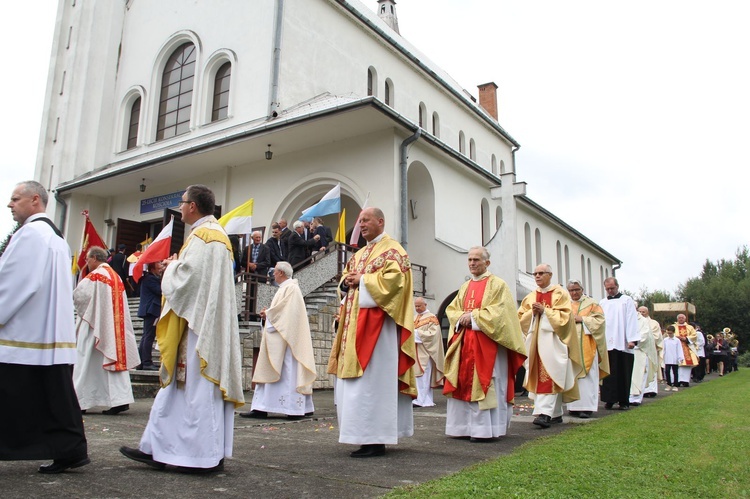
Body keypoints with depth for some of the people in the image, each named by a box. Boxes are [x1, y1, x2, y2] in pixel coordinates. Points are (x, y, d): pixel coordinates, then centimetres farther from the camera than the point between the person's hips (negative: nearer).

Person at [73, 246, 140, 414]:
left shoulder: (95, 275, -8)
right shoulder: (115, 276, 15)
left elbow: (79, 296, -13)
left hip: (94, 326, -7)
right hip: (113, 327, 7)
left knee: (86, 363, 1)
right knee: (113, 358, 4)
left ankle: (80, 401, 6)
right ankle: (120, 399, -3)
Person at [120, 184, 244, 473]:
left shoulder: (202, 235, -12)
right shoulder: (218, 234, 19)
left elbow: (185, 279, -20)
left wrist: (172, 265, 0)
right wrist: (177, 265, 13)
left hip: (198, 322, -11)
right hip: (207, 320, 11)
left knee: (198, 387, -5)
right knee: (179, 384, 12)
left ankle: (206, 456, 2)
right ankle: (157, 449, 18)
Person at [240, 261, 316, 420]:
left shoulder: (290, 288, -11)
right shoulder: (286, 287, 20)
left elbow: (284, 310, -20)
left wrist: (267, 313, -4)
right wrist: (268, 313, 6)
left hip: (285, 337, -10)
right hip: (280, 337, 11)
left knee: (289, 370, -7)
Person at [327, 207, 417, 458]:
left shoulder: (392, 251, -4)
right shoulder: (359, 254, 22)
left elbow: (393, 278, -19)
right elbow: (346, 276, 23)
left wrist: (361, 280, -13)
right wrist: (347, 281, 0)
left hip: (377, 324, -9)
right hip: (356, 324, 9)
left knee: (372, 381, -10)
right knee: (355, 381, 8)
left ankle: (375, 440, -5)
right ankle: (367, 436, 15)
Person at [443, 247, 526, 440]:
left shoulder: (497, 284, 0)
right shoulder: (465, 287, 19)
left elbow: (500, 311, -12)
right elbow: (451, 309, 15)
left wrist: (473, 317, -14)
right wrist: (462, 317, -6)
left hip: (487, 343, -6)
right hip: (464, 343, 6)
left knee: (484, 384, -7)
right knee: (463, 384, 5)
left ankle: (484, 429, -3)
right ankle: (464, 426, 13)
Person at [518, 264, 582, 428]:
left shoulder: (560, 293, 2)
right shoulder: (530, 297, 16)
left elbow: (564, 316, -8)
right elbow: (520, 317, 12)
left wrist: (544, 311, -14)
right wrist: (532, 312, -6)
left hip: (552, 339, -5)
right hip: (535, 339, 6)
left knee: (549, 375, -14)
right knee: (541, 376, 6)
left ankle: (545, 413, -20)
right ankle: (556, 414, 15)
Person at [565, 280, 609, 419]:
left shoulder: (591, 303, 9)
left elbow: (599, 320, -1)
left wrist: (582, 319, -10)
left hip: (586, 346, -2)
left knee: (586, 375, -7)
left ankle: (587, 407, -6)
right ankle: (575, 406, 2)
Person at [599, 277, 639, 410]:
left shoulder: (627, 301, 6)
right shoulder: (602, 303, 14)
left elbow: (632, 320, -2)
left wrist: (632, 339, -11)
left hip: (622, 343, -2)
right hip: (606, 343, 2)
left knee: (623, 373, 1)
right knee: (609, 373, 1)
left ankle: (623, 401, 8)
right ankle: (609, 399, 7)